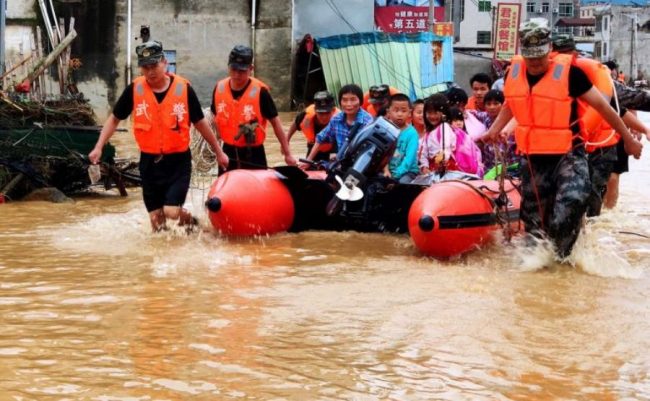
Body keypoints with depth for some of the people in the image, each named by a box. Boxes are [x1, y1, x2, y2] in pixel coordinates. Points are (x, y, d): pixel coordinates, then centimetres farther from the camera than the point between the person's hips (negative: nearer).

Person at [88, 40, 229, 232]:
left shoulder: (183, 88, -7)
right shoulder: (134, 90, -4)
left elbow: (200, 123, 4)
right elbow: (114, 119, 7)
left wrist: (219, 152, 11)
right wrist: (99, 147, -3)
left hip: (178, 160, -2)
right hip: (149, 162, 2)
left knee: (171, 211, -15)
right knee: (156, 219, 6)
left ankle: (189, 220, 17)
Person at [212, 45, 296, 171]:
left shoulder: (260, 91, -15)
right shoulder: (219, 88, -3)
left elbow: (275, 123, -8)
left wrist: (287, 153, -8)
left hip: (253, 154, -4)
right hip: (228, 152, 4)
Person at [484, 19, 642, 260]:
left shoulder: (569, 73, -12)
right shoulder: (514, 72, 2)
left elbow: (602, 106, -4)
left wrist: (628, 139, 2)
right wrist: (493, 131, 10)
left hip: (568, 155, -5)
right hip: (532, 158, 5)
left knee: (572, 200, -30)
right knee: (533, 221, 11)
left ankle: (560, 256, -14)